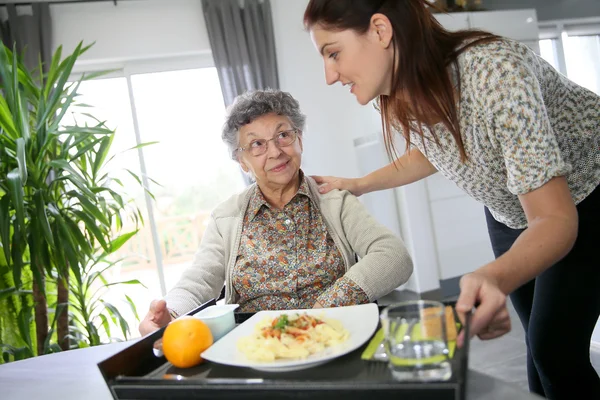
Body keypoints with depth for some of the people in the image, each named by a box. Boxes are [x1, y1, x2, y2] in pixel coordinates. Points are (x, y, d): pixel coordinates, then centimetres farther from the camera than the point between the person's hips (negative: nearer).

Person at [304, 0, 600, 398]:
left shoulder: (494, 71, -38)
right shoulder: (405, 94, -17)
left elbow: (556, 219, -38)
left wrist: (494, 277, -57)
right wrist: (356, 184, -1)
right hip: (511, 211, 6)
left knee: (556, 350, -11)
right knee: (541, 343, 13)